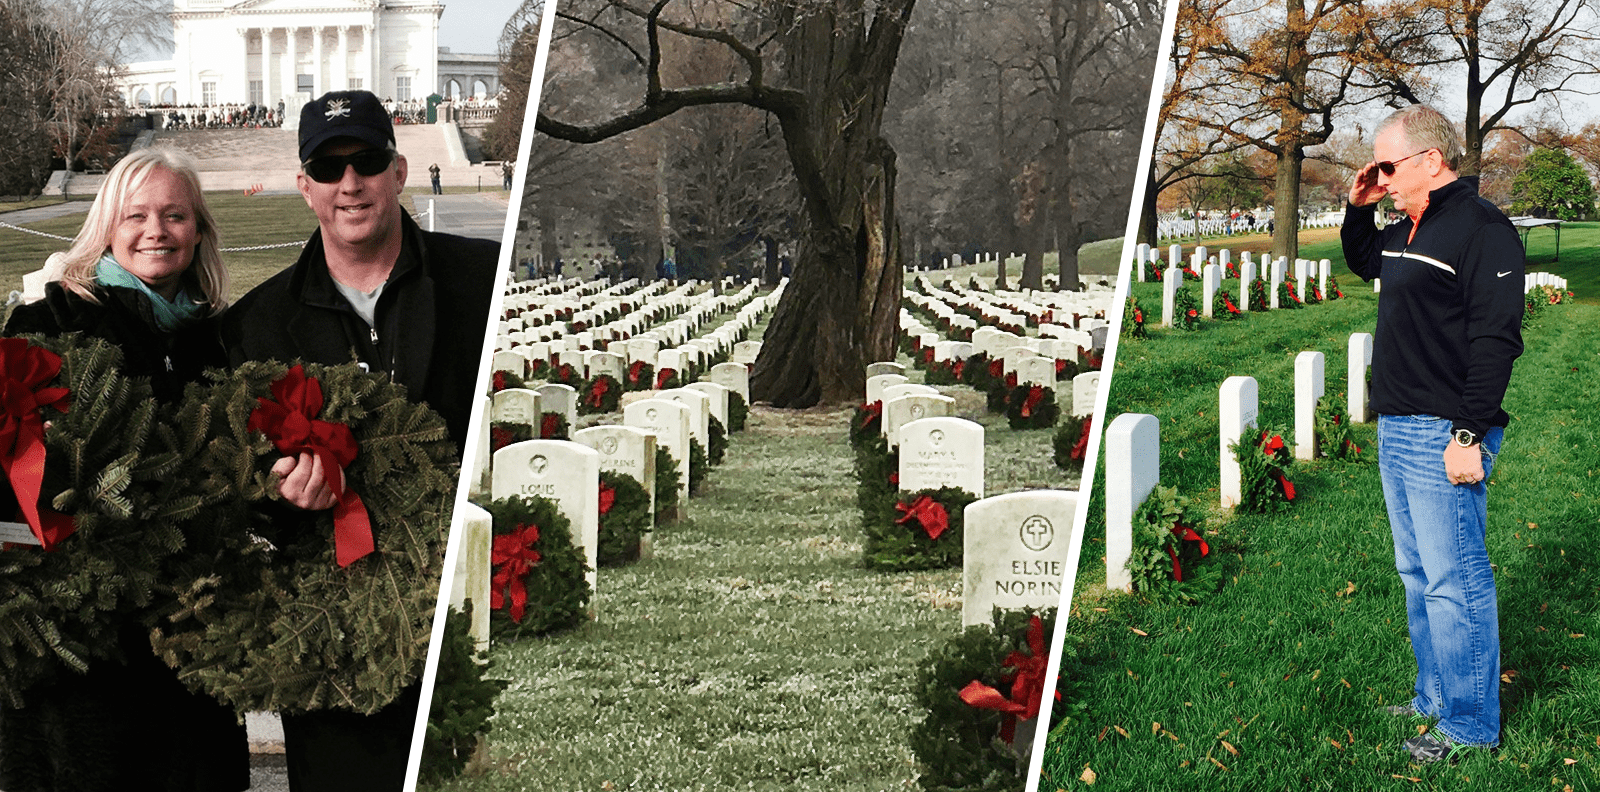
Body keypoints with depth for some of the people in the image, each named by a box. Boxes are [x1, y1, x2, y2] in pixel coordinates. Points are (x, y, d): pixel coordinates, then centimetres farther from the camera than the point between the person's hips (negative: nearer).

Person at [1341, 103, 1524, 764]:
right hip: (1396, 431, 10)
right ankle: (1436, 697, 29)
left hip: (1442, 438, -10)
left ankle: (1470, 727, 3)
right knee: (1417, 573, 17)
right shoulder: (1407, 232, 14)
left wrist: (1469, 435, -24)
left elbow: (1496, 341, -21)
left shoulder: (1481, 230, -15)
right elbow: (1362, 262, 37)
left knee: (1454, 581, -5)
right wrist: (1358, 208, 17)